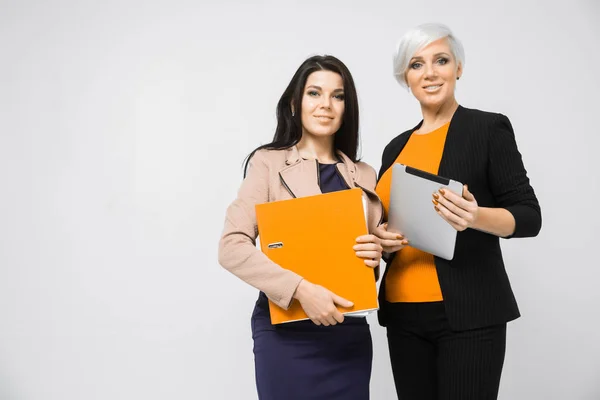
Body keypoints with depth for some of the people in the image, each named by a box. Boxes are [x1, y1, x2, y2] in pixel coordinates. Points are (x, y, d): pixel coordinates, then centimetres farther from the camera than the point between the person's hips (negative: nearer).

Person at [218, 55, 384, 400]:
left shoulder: (366, 176, 9)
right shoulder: (269, 163, -3)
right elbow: (232, 247, -11)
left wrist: (375, 254, -6)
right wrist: (300, 289, -21)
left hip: (350, 332, 4)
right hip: (287, 332, -4)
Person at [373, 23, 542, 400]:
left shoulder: (490, 127, -3)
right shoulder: (397, 147, 12)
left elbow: (529, 216, -6)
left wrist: (476, 217, -25)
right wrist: (380, 238, -4)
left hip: (467, 313, -5)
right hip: (403, 313, 5)